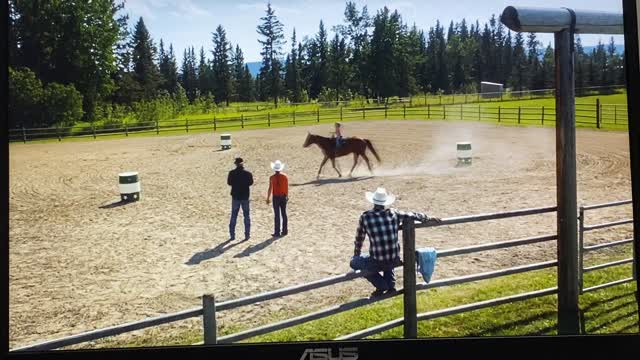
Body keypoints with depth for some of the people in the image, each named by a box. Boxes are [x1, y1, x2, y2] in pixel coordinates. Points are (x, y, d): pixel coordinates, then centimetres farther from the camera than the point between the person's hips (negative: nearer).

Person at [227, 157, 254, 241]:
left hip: (235, 196, 1)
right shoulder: (247, 173, -12)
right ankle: (247, 235, 10)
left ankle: (232, 235, 10)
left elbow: (229, 183, 2)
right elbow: (251, 183, 1)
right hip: (245, 196, -1)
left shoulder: (232, 173, -10)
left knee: (233, 216, 10)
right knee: (246, 216, 10)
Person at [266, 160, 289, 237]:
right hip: (283, 197, 3)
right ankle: (284, 231, 19)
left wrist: (267, 198, -1)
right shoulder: (284, 177, -2)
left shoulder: (272, 177, -9)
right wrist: (287, 196, 16)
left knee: (277, 215, -1)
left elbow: (270, 189, -9)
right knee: (284, 214, 13)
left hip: (276, 197, -3)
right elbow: (287, 188, 4)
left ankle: (277, 232, 0)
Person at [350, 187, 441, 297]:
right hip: (395, 261, 4)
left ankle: (381, 285, 14)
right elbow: (413, 215, 15)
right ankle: (390, 285, 23)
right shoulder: (393, 213, -1)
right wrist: (429, 218, 34)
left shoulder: (365, 217, -7)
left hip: (378, 263, -4)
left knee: (354, 262, 20)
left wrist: (356, 254, 26)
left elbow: (359, 238, 8)